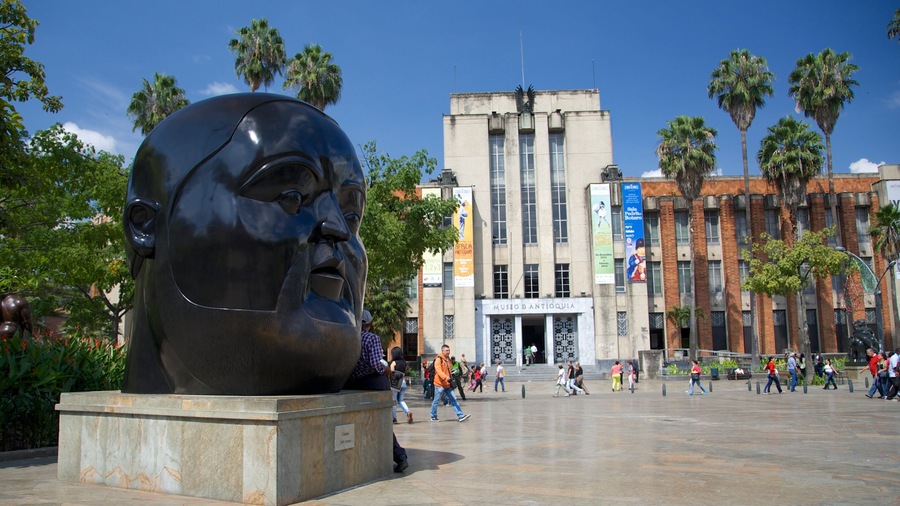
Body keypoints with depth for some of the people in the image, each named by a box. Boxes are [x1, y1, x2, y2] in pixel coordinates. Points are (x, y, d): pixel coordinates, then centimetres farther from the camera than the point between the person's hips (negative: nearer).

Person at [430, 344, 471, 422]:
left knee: (453, 400, 2)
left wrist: (450, 379, 23)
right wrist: (445, 377, -39)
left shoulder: (448, 359, 15)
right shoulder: (439, 359, -12)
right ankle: (433, 417, 16)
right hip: (440, 384, -8)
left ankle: (460, 416, -2)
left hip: (447, 384, 8)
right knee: (436, 401, 3)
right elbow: (438, 370, -26)